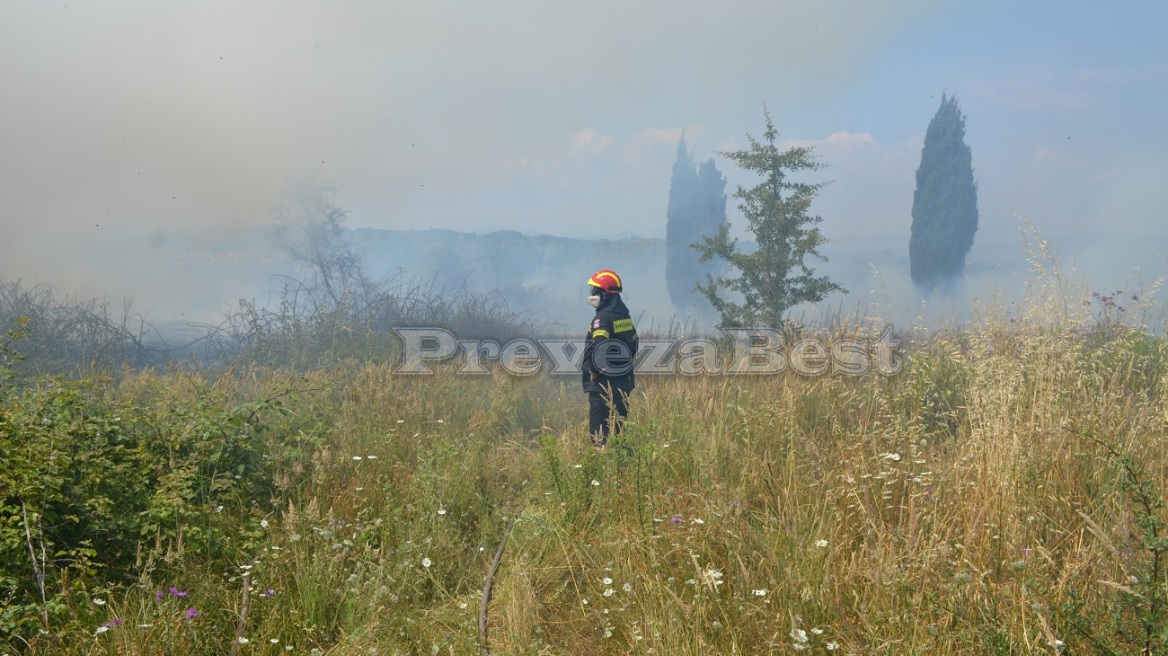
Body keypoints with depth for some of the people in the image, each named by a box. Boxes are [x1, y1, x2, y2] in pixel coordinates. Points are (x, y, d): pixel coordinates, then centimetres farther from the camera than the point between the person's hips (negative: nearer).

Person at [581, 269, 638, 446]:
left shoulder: (603, 317, -16)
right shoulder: (624, 314, 12)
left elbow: (597, 347, -28)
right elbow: (633, 344, 19)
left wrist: (593, 370, -15)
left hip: (603, 383, -9)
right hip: (623, 381, 9)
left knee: (599, 431, -6)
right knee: (619, 426, 14)